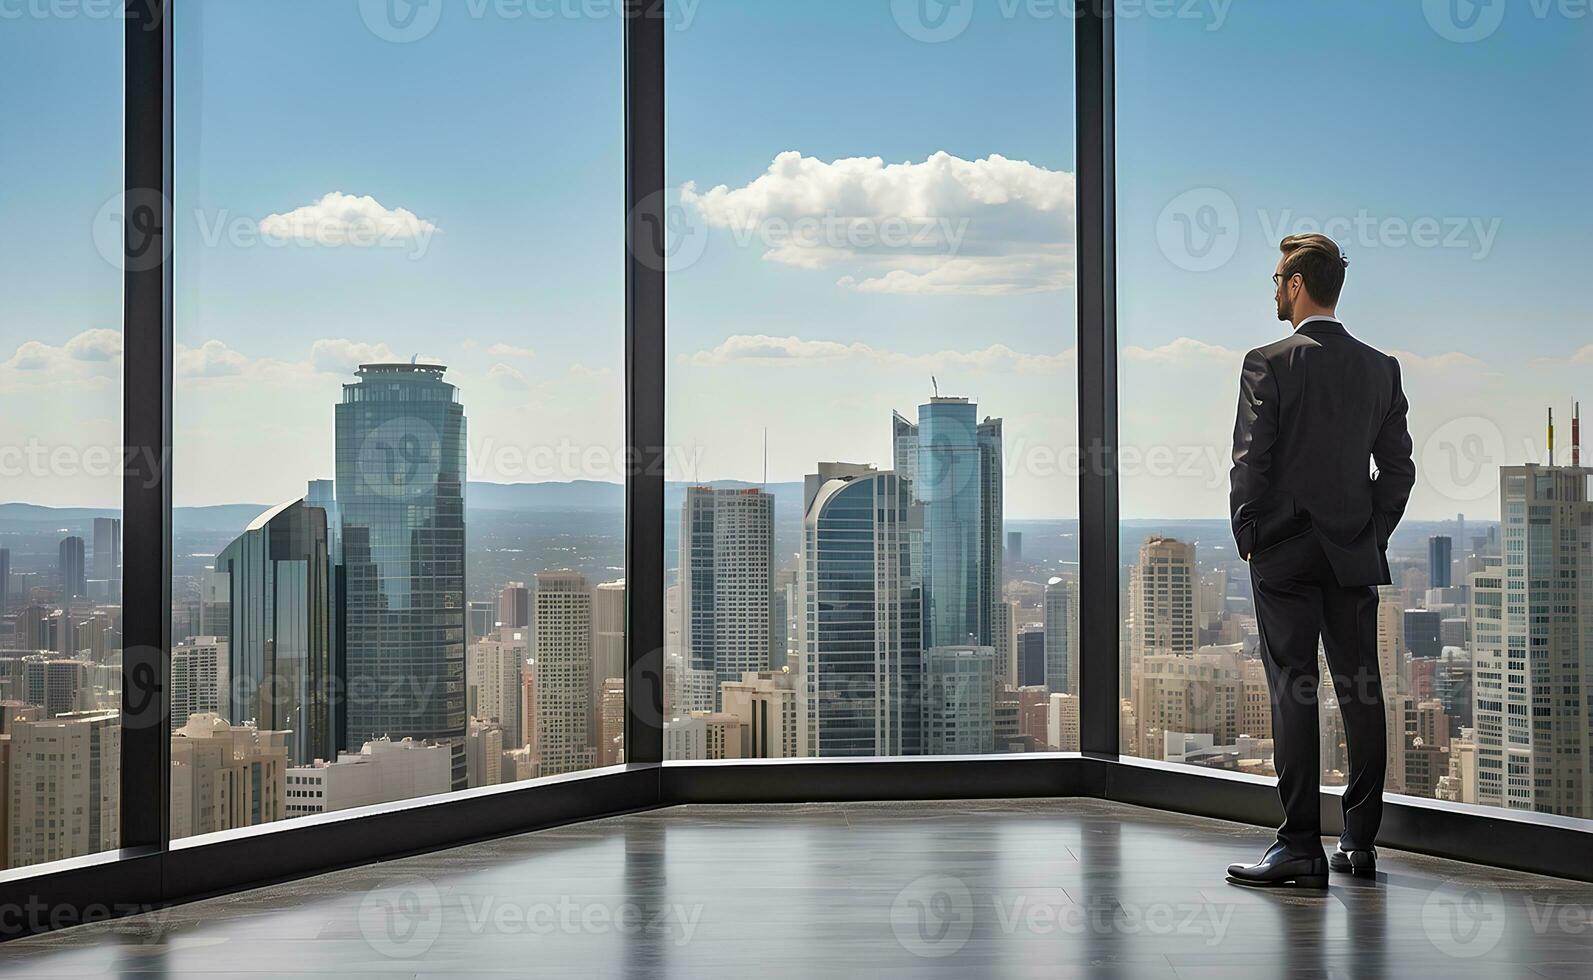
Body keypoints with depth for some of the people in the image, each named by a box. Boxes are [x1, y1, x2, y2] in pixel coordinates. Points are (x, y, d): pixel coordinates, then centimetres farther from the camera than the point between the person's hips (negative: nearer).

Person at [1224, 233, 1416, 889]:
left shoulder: (1269, 365, -9)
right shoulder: (1381, 368, 7)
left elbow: (1250, 463, -11)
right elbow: (1398, 467, 8)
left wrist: (1248, 537, 1)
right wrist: (1373, 536, 15)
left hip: (1285, 554, -5)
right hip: (1356, 558, 5)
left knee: (1292, 694, -3)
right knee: (1361, 694, 9)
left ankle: (1301, 846, -3)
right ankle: (1361, 841, 15)